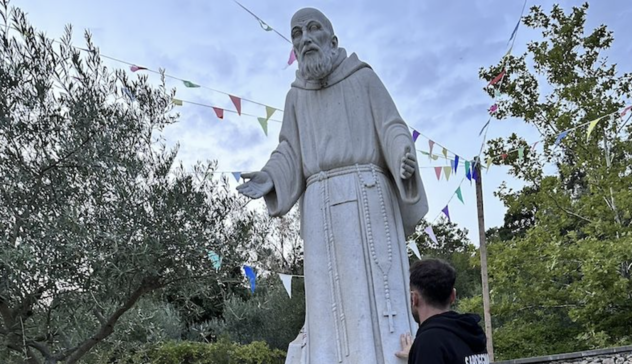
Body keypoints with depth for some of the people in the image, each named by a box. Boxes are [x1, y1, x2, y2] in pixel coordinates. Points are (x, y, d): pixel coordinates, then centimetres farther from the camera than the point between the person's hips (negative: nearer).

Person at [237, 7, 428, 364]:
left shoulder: (364, 77, 12)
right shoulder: (297, 96, 19)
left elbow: (393, 130, 3)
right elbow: (290, 157, 12)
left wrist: (405, 158, -20)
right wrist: (268, 180, -10)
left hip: (368, 198, -2)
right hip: (323, 209, 2)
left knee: (380, 296, -11)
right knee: (330, 308, -6)